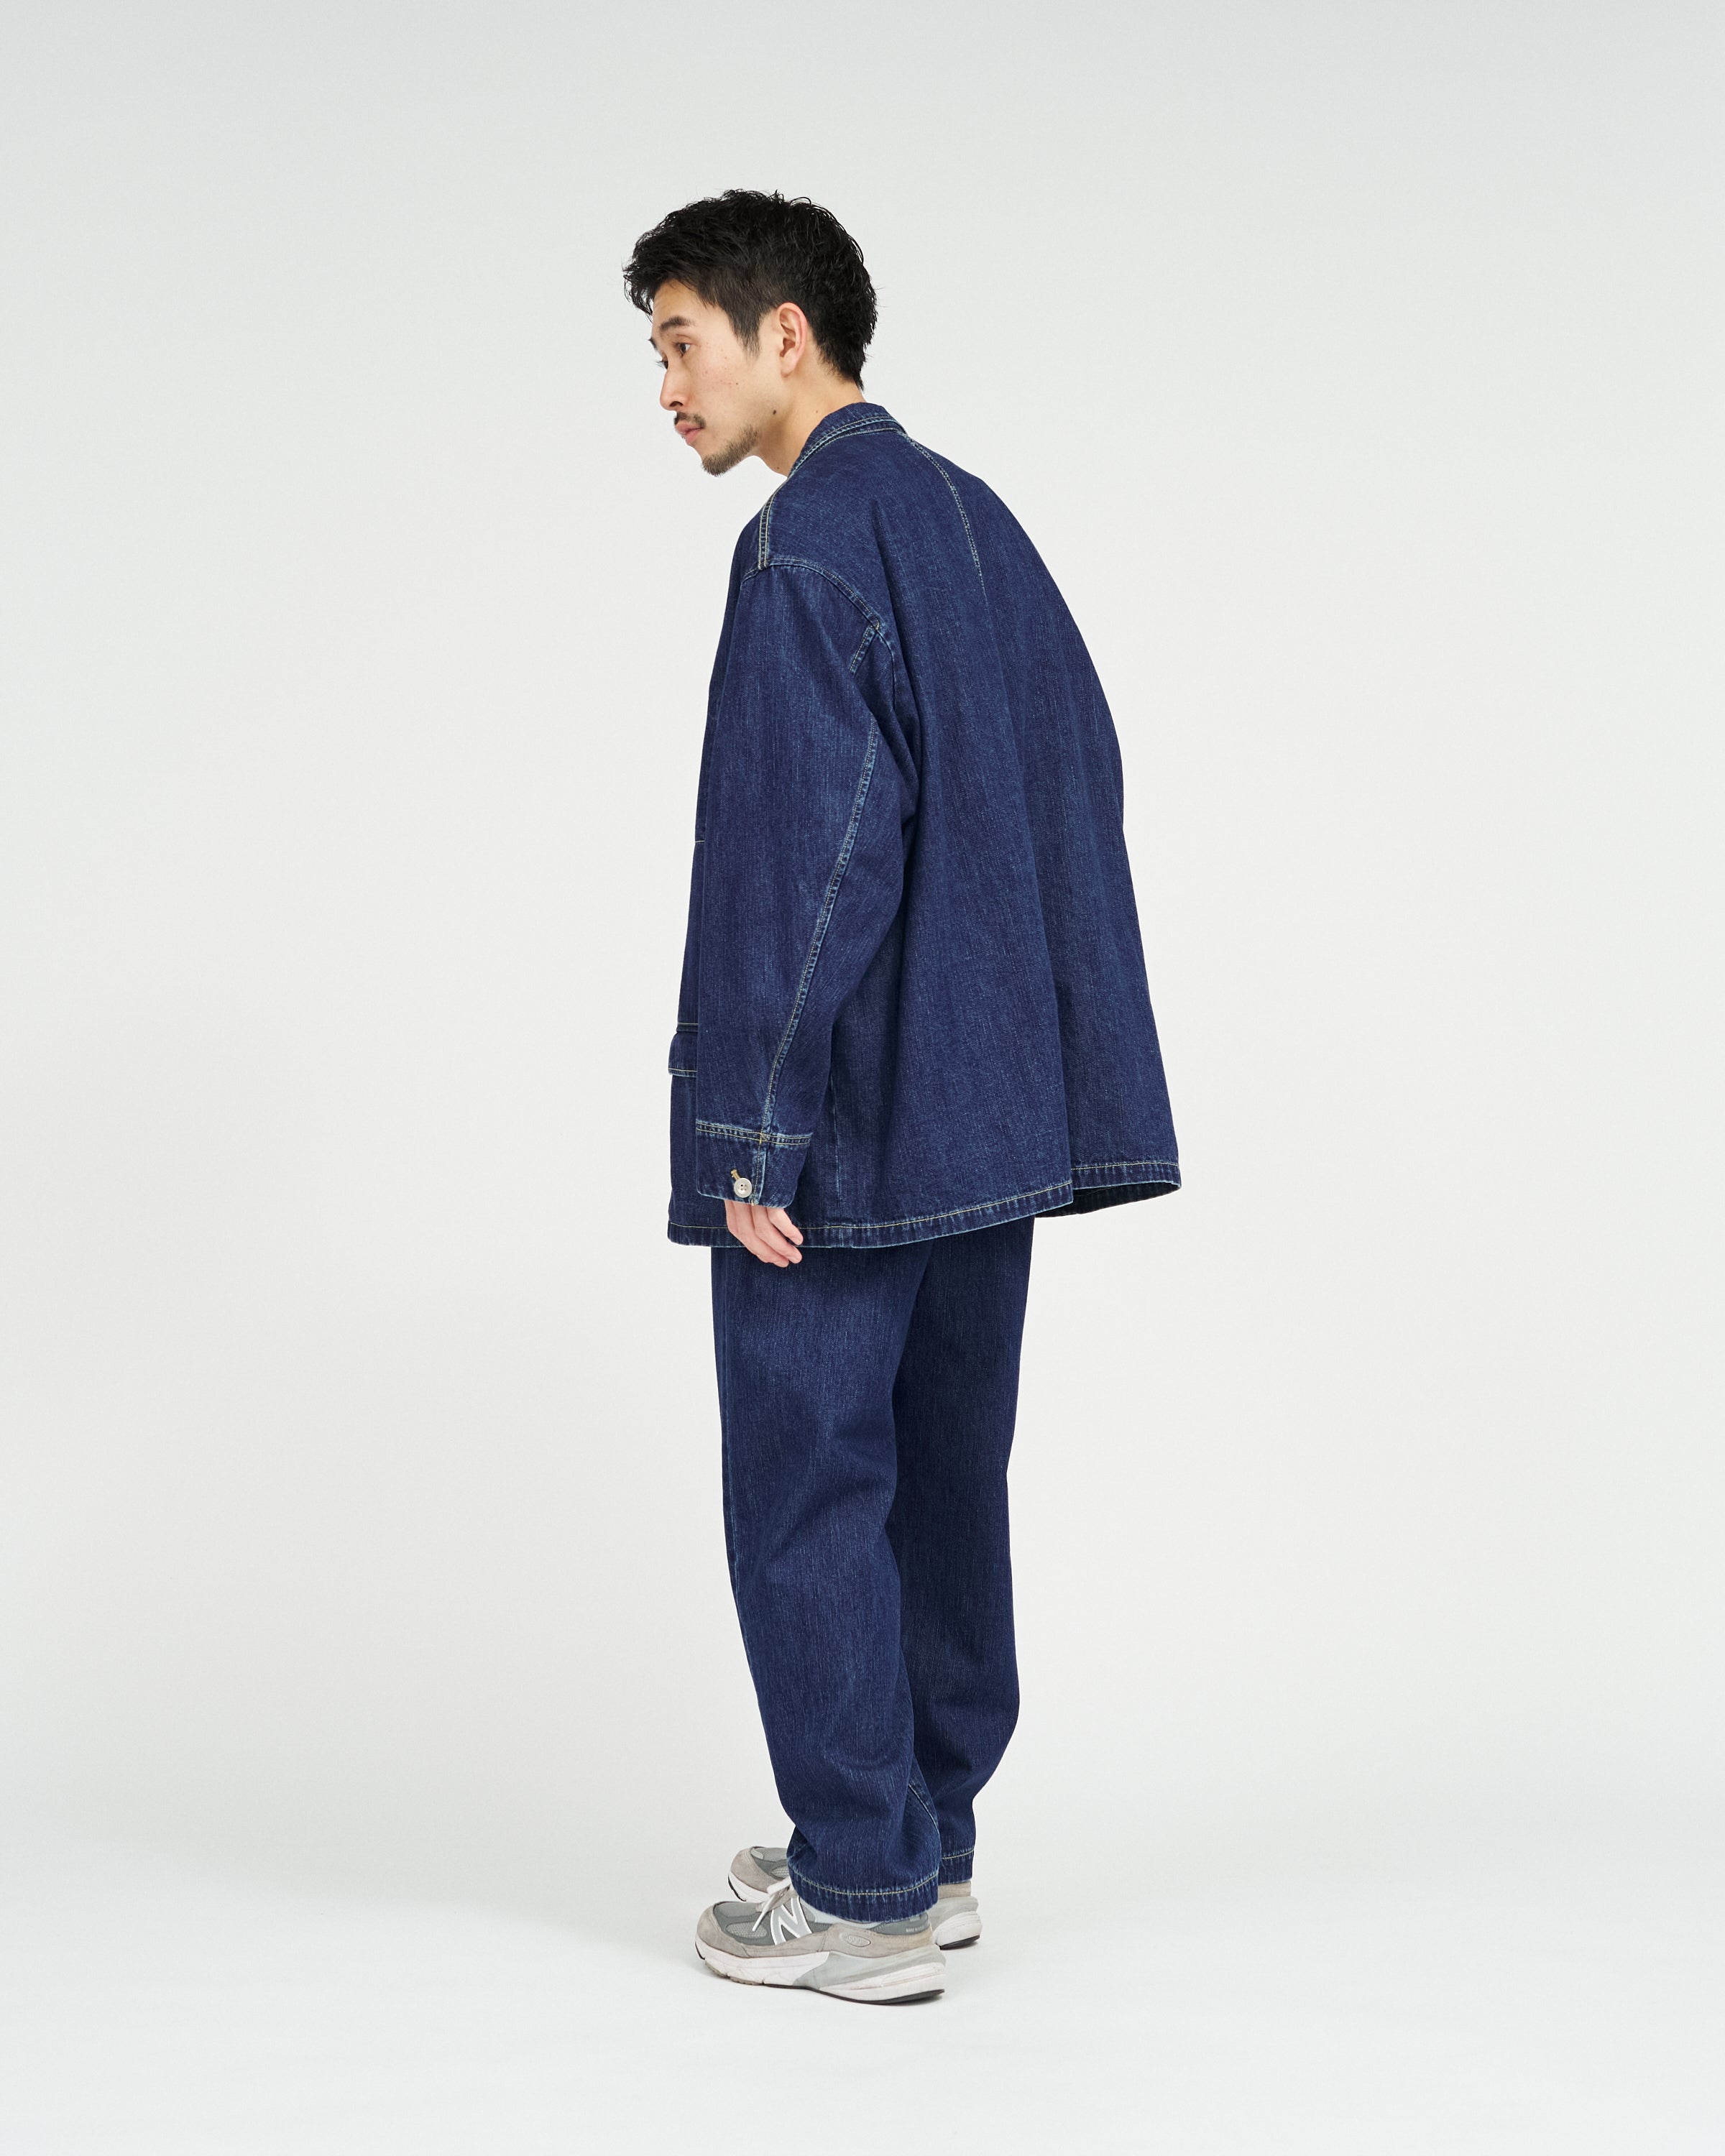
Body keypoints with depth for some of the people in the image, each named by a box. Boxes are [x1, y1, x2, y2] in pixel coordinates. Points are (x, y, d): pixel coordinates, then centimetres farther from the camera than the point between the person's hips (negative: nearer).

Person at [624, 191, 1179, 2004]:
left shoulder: (808, 543, -13)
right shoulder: (975, 522, 14)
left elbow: (809, 851, -20)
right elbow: (1078, 775, 16)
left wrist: (753, 1131, -17)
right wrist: (1024, 1062, 18)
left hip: (843, 1122, -9)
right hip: (995, 1107, 9)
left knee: (806, 1490, 1)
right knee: (942, 1478, 15)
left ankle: (862, 1900, 9)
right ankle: (926, 1849, 26)